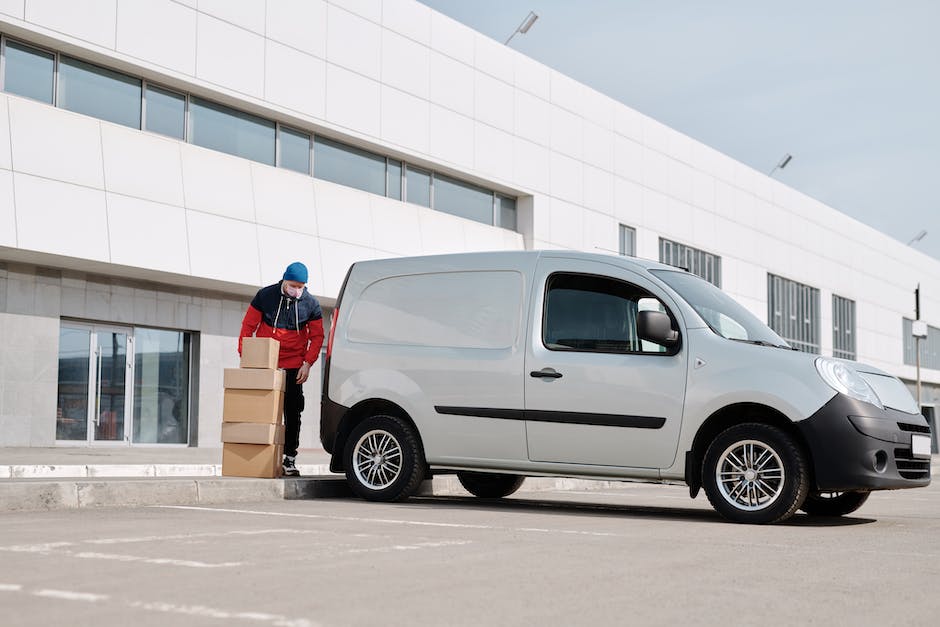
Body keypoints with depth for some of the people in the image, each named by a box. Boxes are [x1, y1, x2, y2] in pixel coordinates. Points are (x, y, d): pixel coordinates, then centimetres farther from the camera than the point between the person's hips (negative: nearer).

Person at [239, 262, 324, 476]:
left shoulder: (311, 304, -1)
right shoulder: (265, 296, -3)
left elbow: (317, 336, 4)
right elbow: (248, 326, 1)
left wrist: (307, 363, -6)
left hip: (293, 367, 1)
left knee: (292, 412, 0)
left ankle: (290, 458, 6)